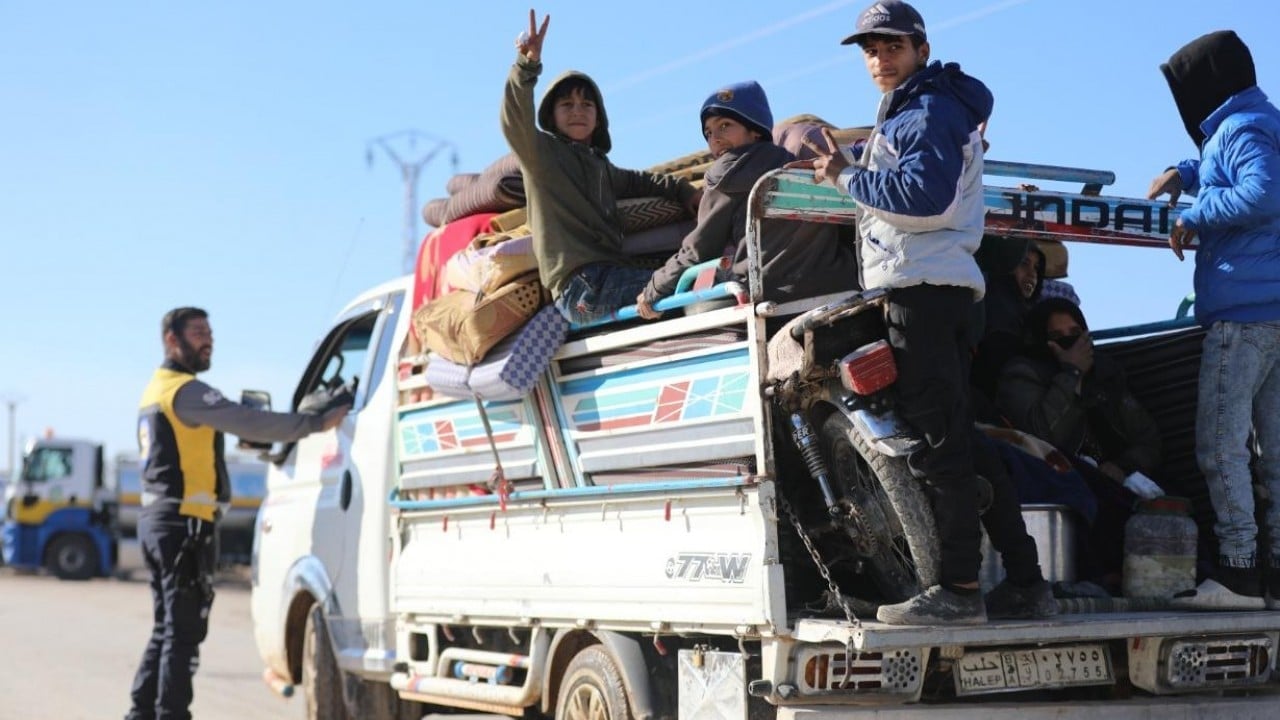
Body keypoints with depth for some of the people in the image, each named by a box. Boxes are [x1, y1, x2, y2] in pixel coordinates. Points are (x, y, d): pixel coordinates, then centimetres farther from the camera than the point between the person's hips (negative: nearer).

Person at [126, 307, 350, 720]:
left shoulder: (157, 390, 19)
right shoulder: (185, 390, -13)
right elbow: (249, 423, -23)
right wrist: (318, 423, -24)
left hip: (157, 517, 10)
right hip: (184, 521, -10)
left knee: (168, 630, 16)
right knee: (184, 632, -7)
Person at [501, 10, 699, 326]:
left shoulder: (600, 165, 28)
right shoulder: (541, 151, 4)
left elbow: (637, 181, 42)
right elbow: (515, 122, -15)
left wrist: (682, 190, 26)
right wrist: (528, 65, -30)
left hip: (609, 278, 8)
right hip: (580, 285, -8)